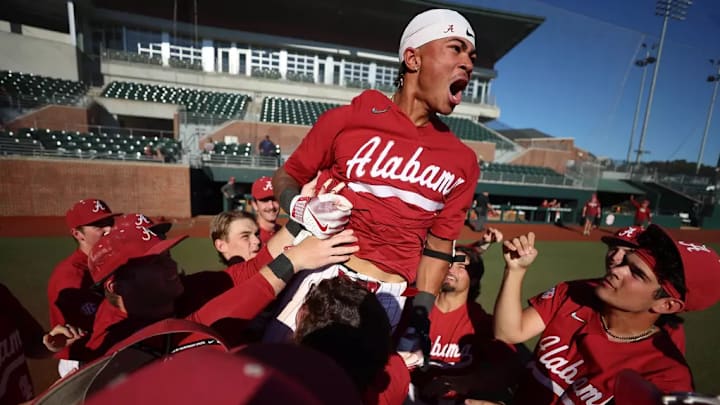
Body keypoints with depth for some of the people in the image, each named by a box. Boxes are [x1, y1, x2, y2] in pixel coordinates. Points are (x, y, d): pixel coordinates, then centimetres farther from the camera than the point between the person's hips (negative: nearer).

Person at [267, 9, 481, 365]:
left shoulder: (461, 162, 5)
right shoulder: (348, 120, -4)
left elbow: (437, 248, 8)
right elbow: (286, 178, 5)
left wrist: (420, 315, 5)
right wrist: (302, 209, -16)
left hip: (388, 297, 2)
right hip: (322, 275, -1)